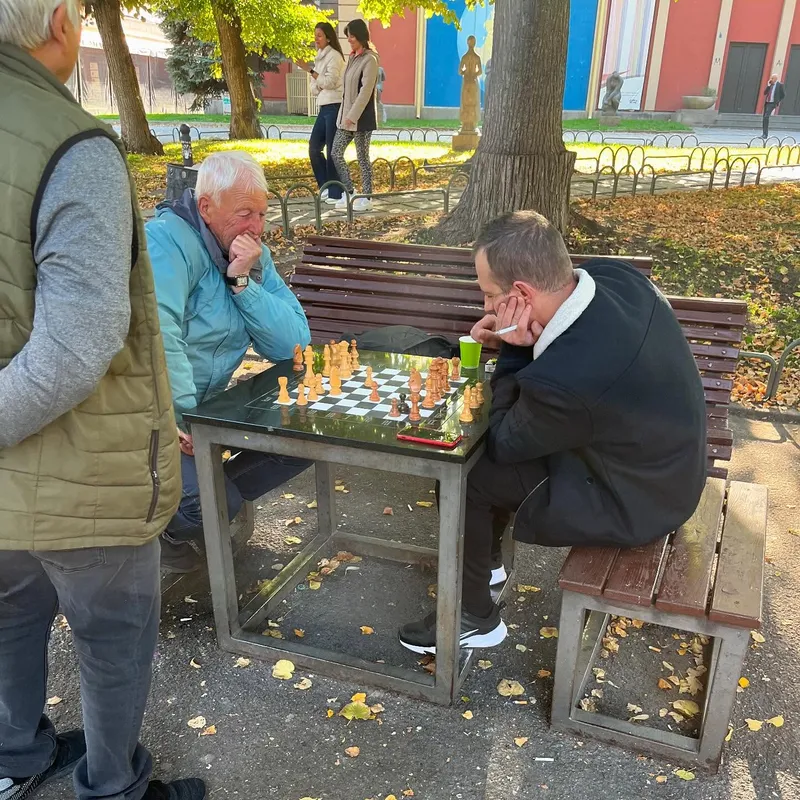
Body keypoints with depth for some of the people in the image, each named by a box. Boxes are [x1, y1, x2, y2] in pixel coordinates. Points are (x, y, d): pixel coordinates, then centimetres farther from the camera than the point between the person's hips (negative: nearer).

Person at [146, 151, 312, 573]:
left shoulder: (255, 256, 3)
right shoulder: (167, 241, -20)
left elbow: (293, 346, -9)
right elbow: (157, 338, -34)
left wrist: (244, 281, -18)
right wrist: (182, 419, -31)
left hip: (205, 404, 8)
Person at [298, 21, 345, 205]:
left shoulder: (334, 56, -7)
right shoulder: (320, 57, 17)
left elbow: (329, 82, -17)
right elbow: (314, 89, 18)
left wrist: (309, 70, -15)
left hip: (334, 107, -9)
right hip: (324, 107, 9)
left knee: (333, 151, -6)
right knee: (314, 147, 10)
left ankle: (336, 193, 1)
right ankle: (326, 186, 19)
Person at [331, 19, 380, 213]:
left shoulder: (369, 59, -11)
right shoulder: (353, 58, 14)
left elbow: (366, 91, -18)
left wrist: (353, 116, -20)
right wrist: (345, 114, 12)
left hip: (361, 117, -9)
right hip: (347, 115, 9)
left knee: (362, 157, -2)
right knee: (336, 152, 7)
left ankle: (366, 198, 8)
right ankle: (349, 193, 14)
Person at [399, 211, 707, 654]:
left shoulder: (562, 379, -38)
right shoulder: (614, 276, -15)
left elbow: (503, 443, -16)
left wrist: (514, 350, -23)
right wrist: (515, 340, -9)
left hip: (632, 501, -8)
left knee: (460, 477, -4)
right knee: (493, 450, 16)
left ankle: (473, 615, 17)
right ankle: (482, 560, 37)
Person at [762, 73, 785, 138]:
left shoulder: (780, 85, -3)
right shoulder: (769, 85, 12)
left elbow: (783, 94, 2)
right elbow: (765, 93, 5)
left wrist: (779, 102, 0)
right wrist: (768, 85, -6)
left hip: (772, 103, -7)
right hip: (766, 103, 7)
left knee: (766, 117, -21)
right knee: (764, 118, 7)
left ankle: (765, 134, -21)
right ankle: (764, 134, 15)